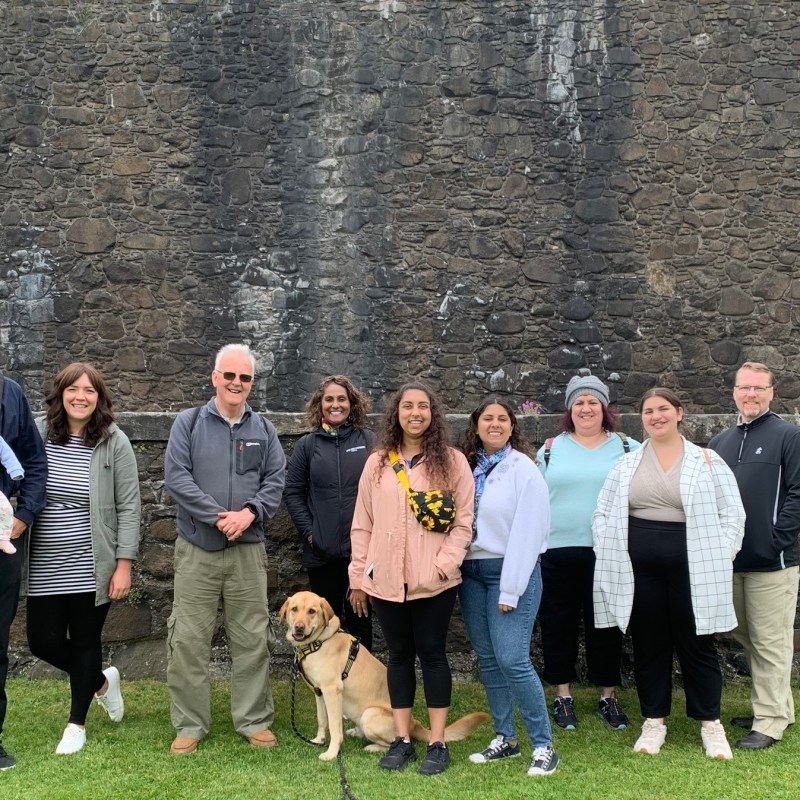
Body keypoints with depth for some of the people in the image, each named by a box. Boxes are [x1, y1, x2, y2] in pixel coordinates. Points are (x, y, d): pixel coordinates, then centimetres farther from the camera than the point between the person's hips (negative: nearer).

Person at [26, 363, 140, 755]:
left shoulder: (114, 443, -7)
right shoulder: (38, 435, -1)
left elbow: (129, 508, -6)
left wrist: (124, 564, -9)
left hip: (92, 567, -3)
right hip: (45, 567, 3)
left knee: (85, 642, 8)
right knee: (43, 642, 5)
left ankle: (77, 723, 28)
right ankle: (101, 681, 34)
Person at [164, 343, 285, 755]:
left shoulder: (264, 430, 10)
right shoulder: (188, 423, 2)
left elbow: (276, 481, 4)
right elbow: (176, 475, -8)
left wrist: (249, 513, -15)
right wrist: (218, 516, -15)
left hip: (248, 550, 2)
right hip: (196, 549, -2)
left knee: (252, 638, 6)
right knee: (189, 640, 1)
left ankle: (254, 720, 19)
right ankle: (189, 725, 14)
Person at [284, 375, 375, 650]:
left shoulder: (369, 441, 2)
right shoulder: (307, 445, 5)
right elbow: (292, 491, 5)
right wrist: (308, 530, -4)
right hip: (322, 551, 1)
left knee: (360, 618, 8)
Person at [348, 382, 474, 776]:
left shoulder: (452, 462, 0)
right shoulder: (377, 463, 7)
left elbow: (464, 521, -2)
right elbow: (362, 523, 8)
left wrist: (445, 563, -13)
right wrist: (358, 575, 6)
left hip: (434, 580, -2)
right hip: (385, 579, 3)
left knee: (432, 654, 3)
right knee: (399, 655, 11)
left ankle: (437, 743, 12)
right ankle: (402, 740, 20)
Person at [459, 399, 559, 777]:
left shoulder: (523, 469, -8)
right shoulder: (468, 468, 9)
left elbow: (527, 533, -12)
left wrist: (510, 590, -14)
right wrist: (457, 569, -2)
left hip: (510, 571, -6)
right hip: (471, 571, 6)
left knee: (512, 659, -11)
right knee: (488, 659, 10)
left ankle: (543, 746, 1)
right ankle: (504, 738, 22)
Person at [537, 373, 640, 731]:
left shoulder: (627, 448, 4)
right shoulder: (551, 449, 7)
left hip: (607, 552, -1)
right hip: (558, 552, 1)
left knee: (606, 627, 7)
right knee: (558, 627, 7)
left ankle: (608, 697, 21)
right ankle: (562, 697, 20)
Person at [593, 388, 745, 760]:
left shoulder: (707, 461, 3)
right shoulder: (626, 464, 9)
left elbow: (732, 514, 3)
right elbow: (603, 513, 11)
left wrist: (719, 557, -5)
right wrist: (610, 554, 0)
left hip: (691, 566, -2)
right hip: (639, 568, 2)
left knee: (696, 645, 5)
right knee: (649, 645, 9)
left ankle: (710, 723, 19)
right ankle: (654, 722, 21)